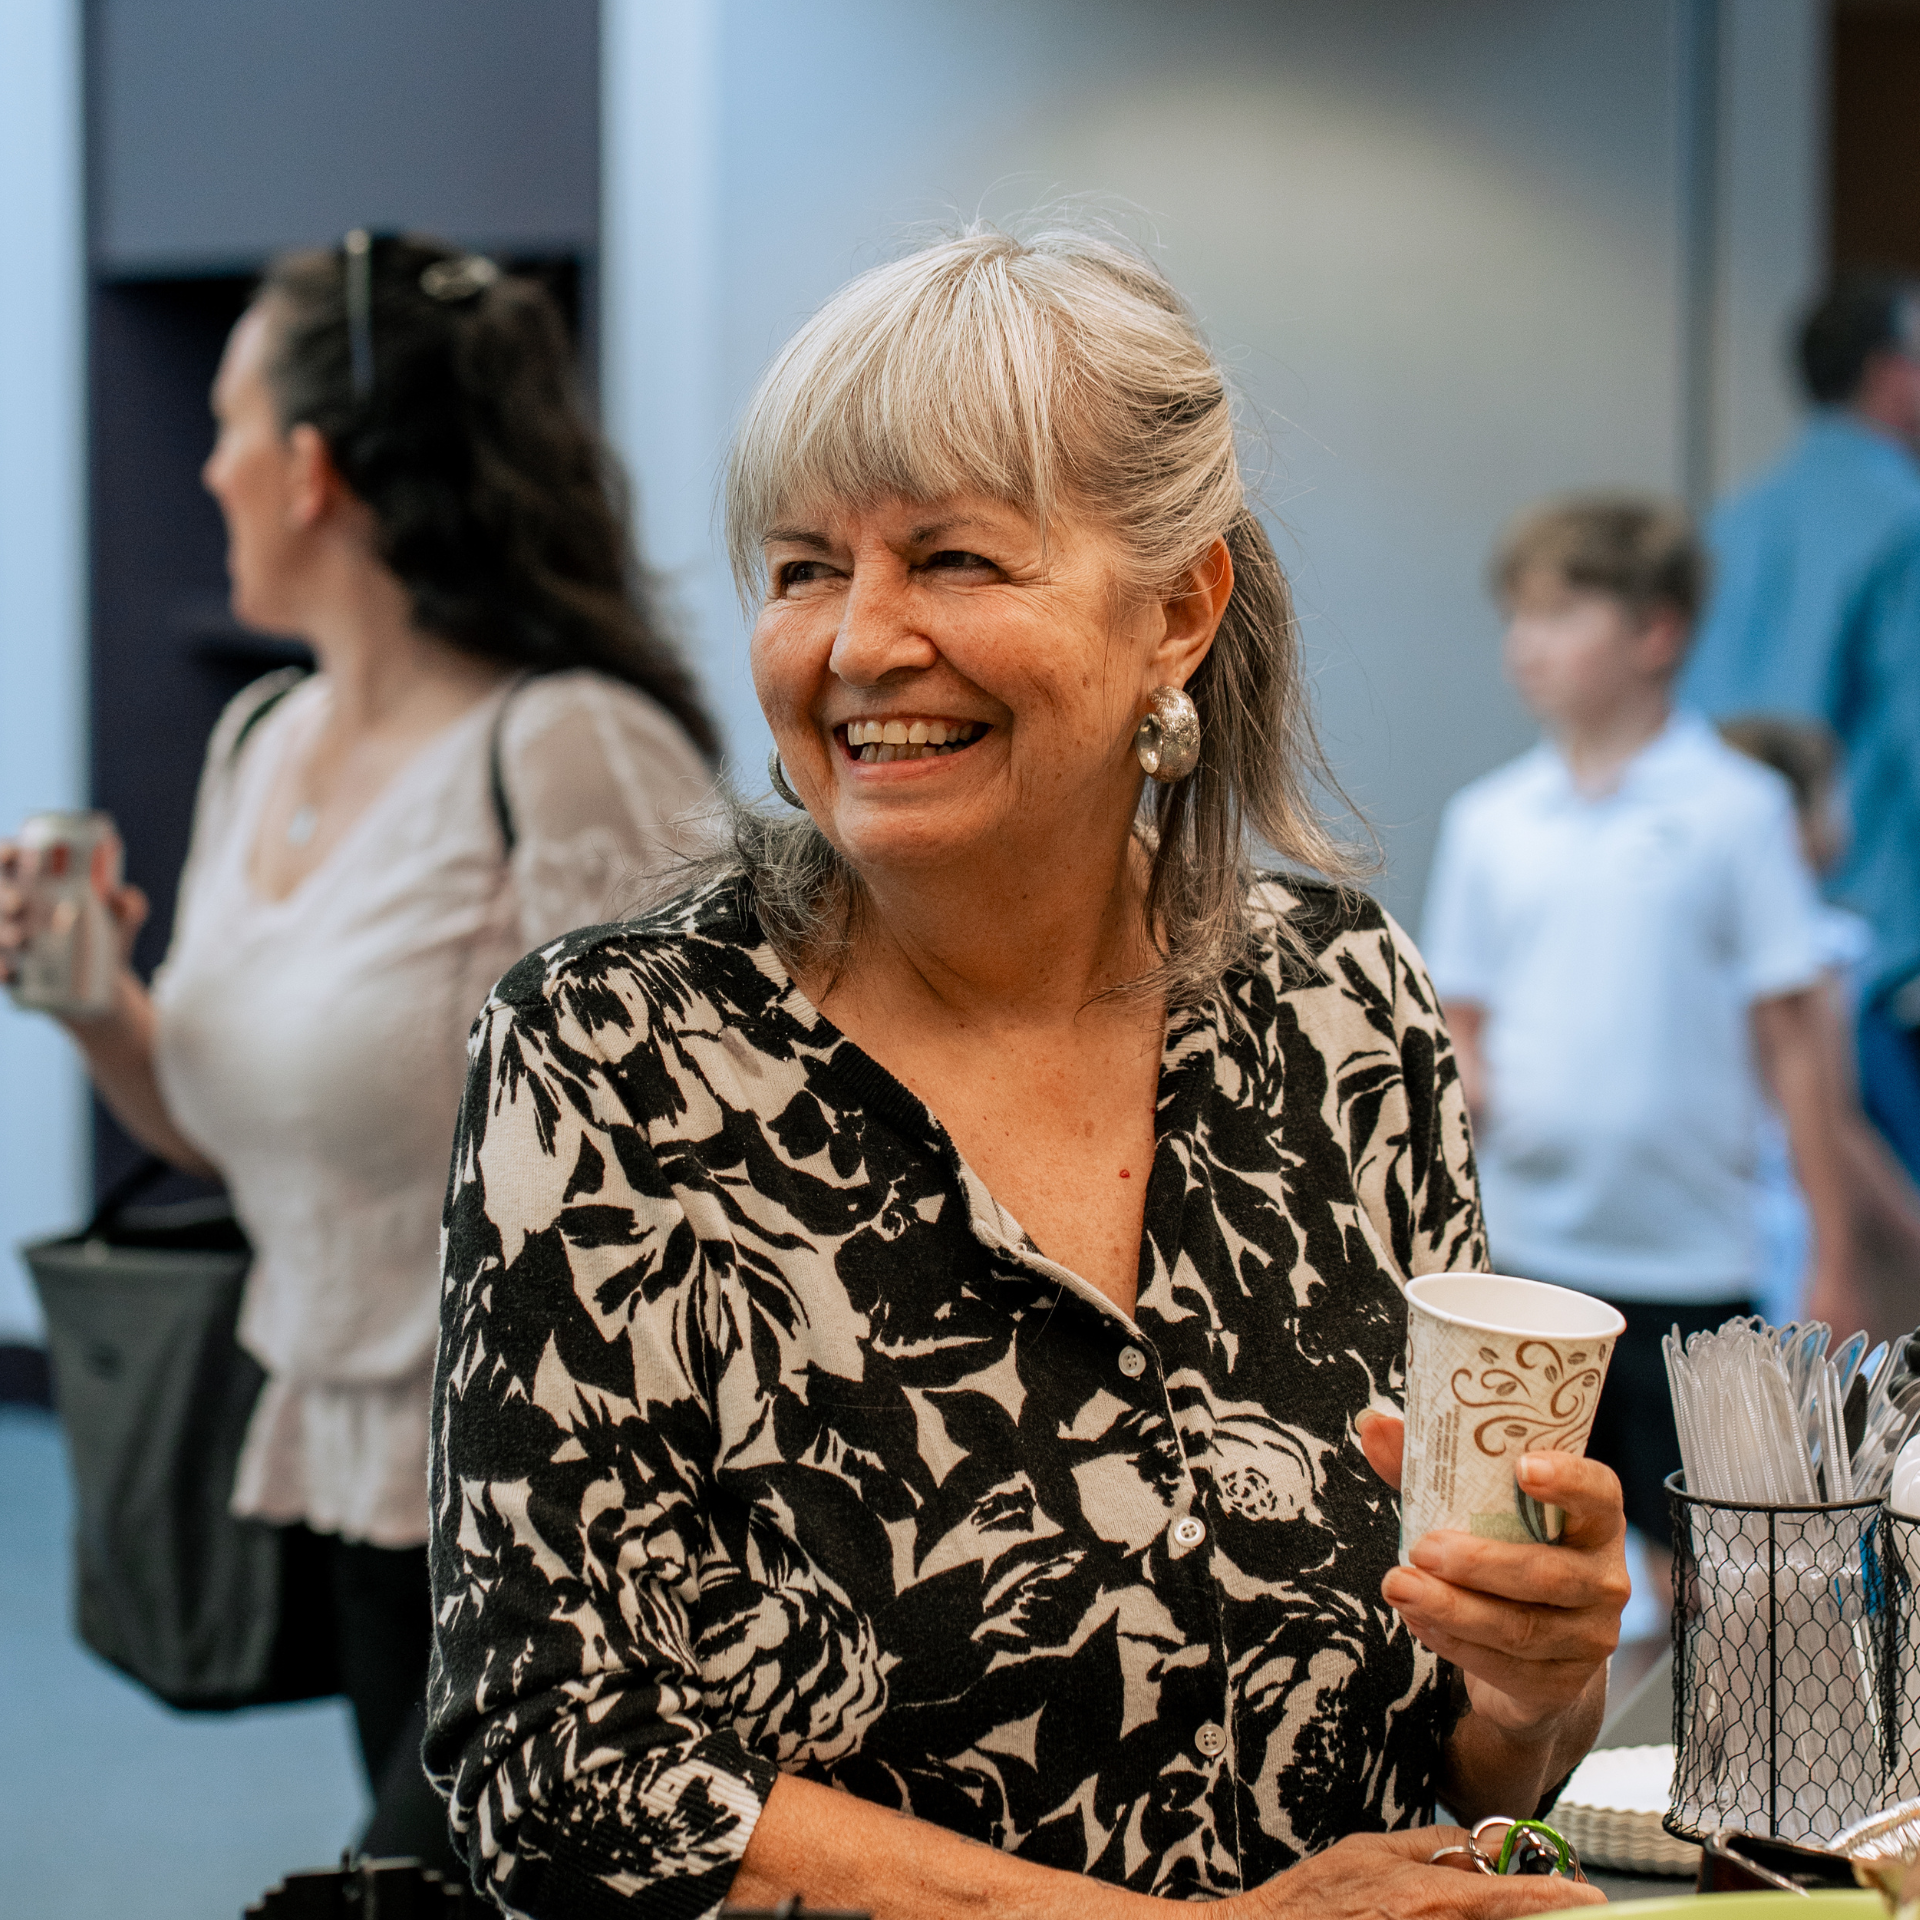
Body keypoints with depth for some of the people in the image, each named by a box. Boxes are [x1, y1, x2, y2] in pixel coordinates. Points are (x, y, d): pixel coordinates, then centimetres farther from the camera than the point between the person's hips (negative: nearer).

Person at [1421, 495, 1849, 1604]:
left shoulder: (1734, 809, -3)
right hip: (1528, 1249, 3)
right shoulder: (1488, 821, 7)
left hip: (1691, 1253, -3)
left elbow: (1792, 1037, -2)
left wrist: (1834, 1254, -3)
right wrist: (1455, 1086, -9)